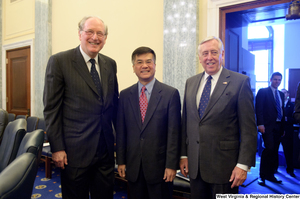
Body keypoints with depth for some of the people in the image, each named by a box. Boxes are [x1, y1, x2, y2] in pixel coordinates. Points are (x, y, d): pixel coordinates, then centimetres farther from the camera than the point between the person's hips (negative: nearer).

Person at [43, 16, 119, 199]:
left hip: (106, 148, 5)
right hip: (75, 149, -4)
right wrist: (57, 148, -10)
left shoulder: (110, 64, 7)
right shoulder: (59, 61, -7)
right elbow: (51, 108, -8)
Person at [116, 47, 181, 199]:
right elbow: (120, 131, 6)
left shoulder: (171, 94, -5)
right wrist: (120, 161, 4)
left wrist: (171, 165, -9)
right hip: (133, 166, 3)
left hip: (159, 165, -2)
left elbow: (174, 133, -7)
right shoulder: (125, 95, 5)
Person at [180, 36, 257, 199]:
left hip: (224, 165, -4)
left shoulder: (240, 82, -7)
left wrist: (243, 164, -11)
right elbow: (185, 121, 10)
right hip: (194, 164, 5)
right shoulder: (190, 82, 8)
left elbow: (248, 128, -8)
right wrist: (183, 155, 8)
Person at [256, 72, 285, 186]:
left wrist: (283, 127, 14)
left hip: (278, 126, 6)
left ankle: (270, 175, 17)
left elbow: (282, 111, 19)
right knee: (269, 148, -15)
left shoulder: (281, 94, 20)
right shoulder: (263, 92, 1)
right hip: (267, 125, -6)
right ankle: (262, 176, -5)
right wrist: (260, 124, -15)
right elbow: (258, 109, -6)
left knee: (274, 151, 6)